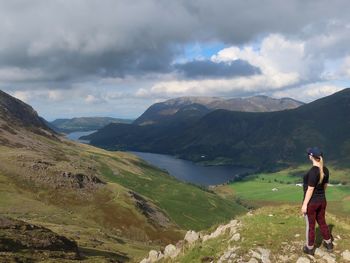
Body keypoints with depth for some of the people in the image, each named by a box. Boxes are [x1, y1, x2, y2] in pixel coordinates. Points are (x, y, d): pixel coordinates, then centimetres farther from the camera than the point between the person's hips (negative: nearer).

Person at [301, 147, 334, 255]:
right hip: (322, 201, 7)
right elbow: (325, 186, 10)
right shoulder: (325, 170, -1)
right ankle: (329, 244, 40)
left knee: (310, 226, 9)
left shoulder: (313, 171, -26)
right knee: (322, 223, 25)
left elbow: (310, 189, -23)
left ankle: (310, 249, 24)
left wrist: (304, 204, -16)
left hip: (311, 203, -7)